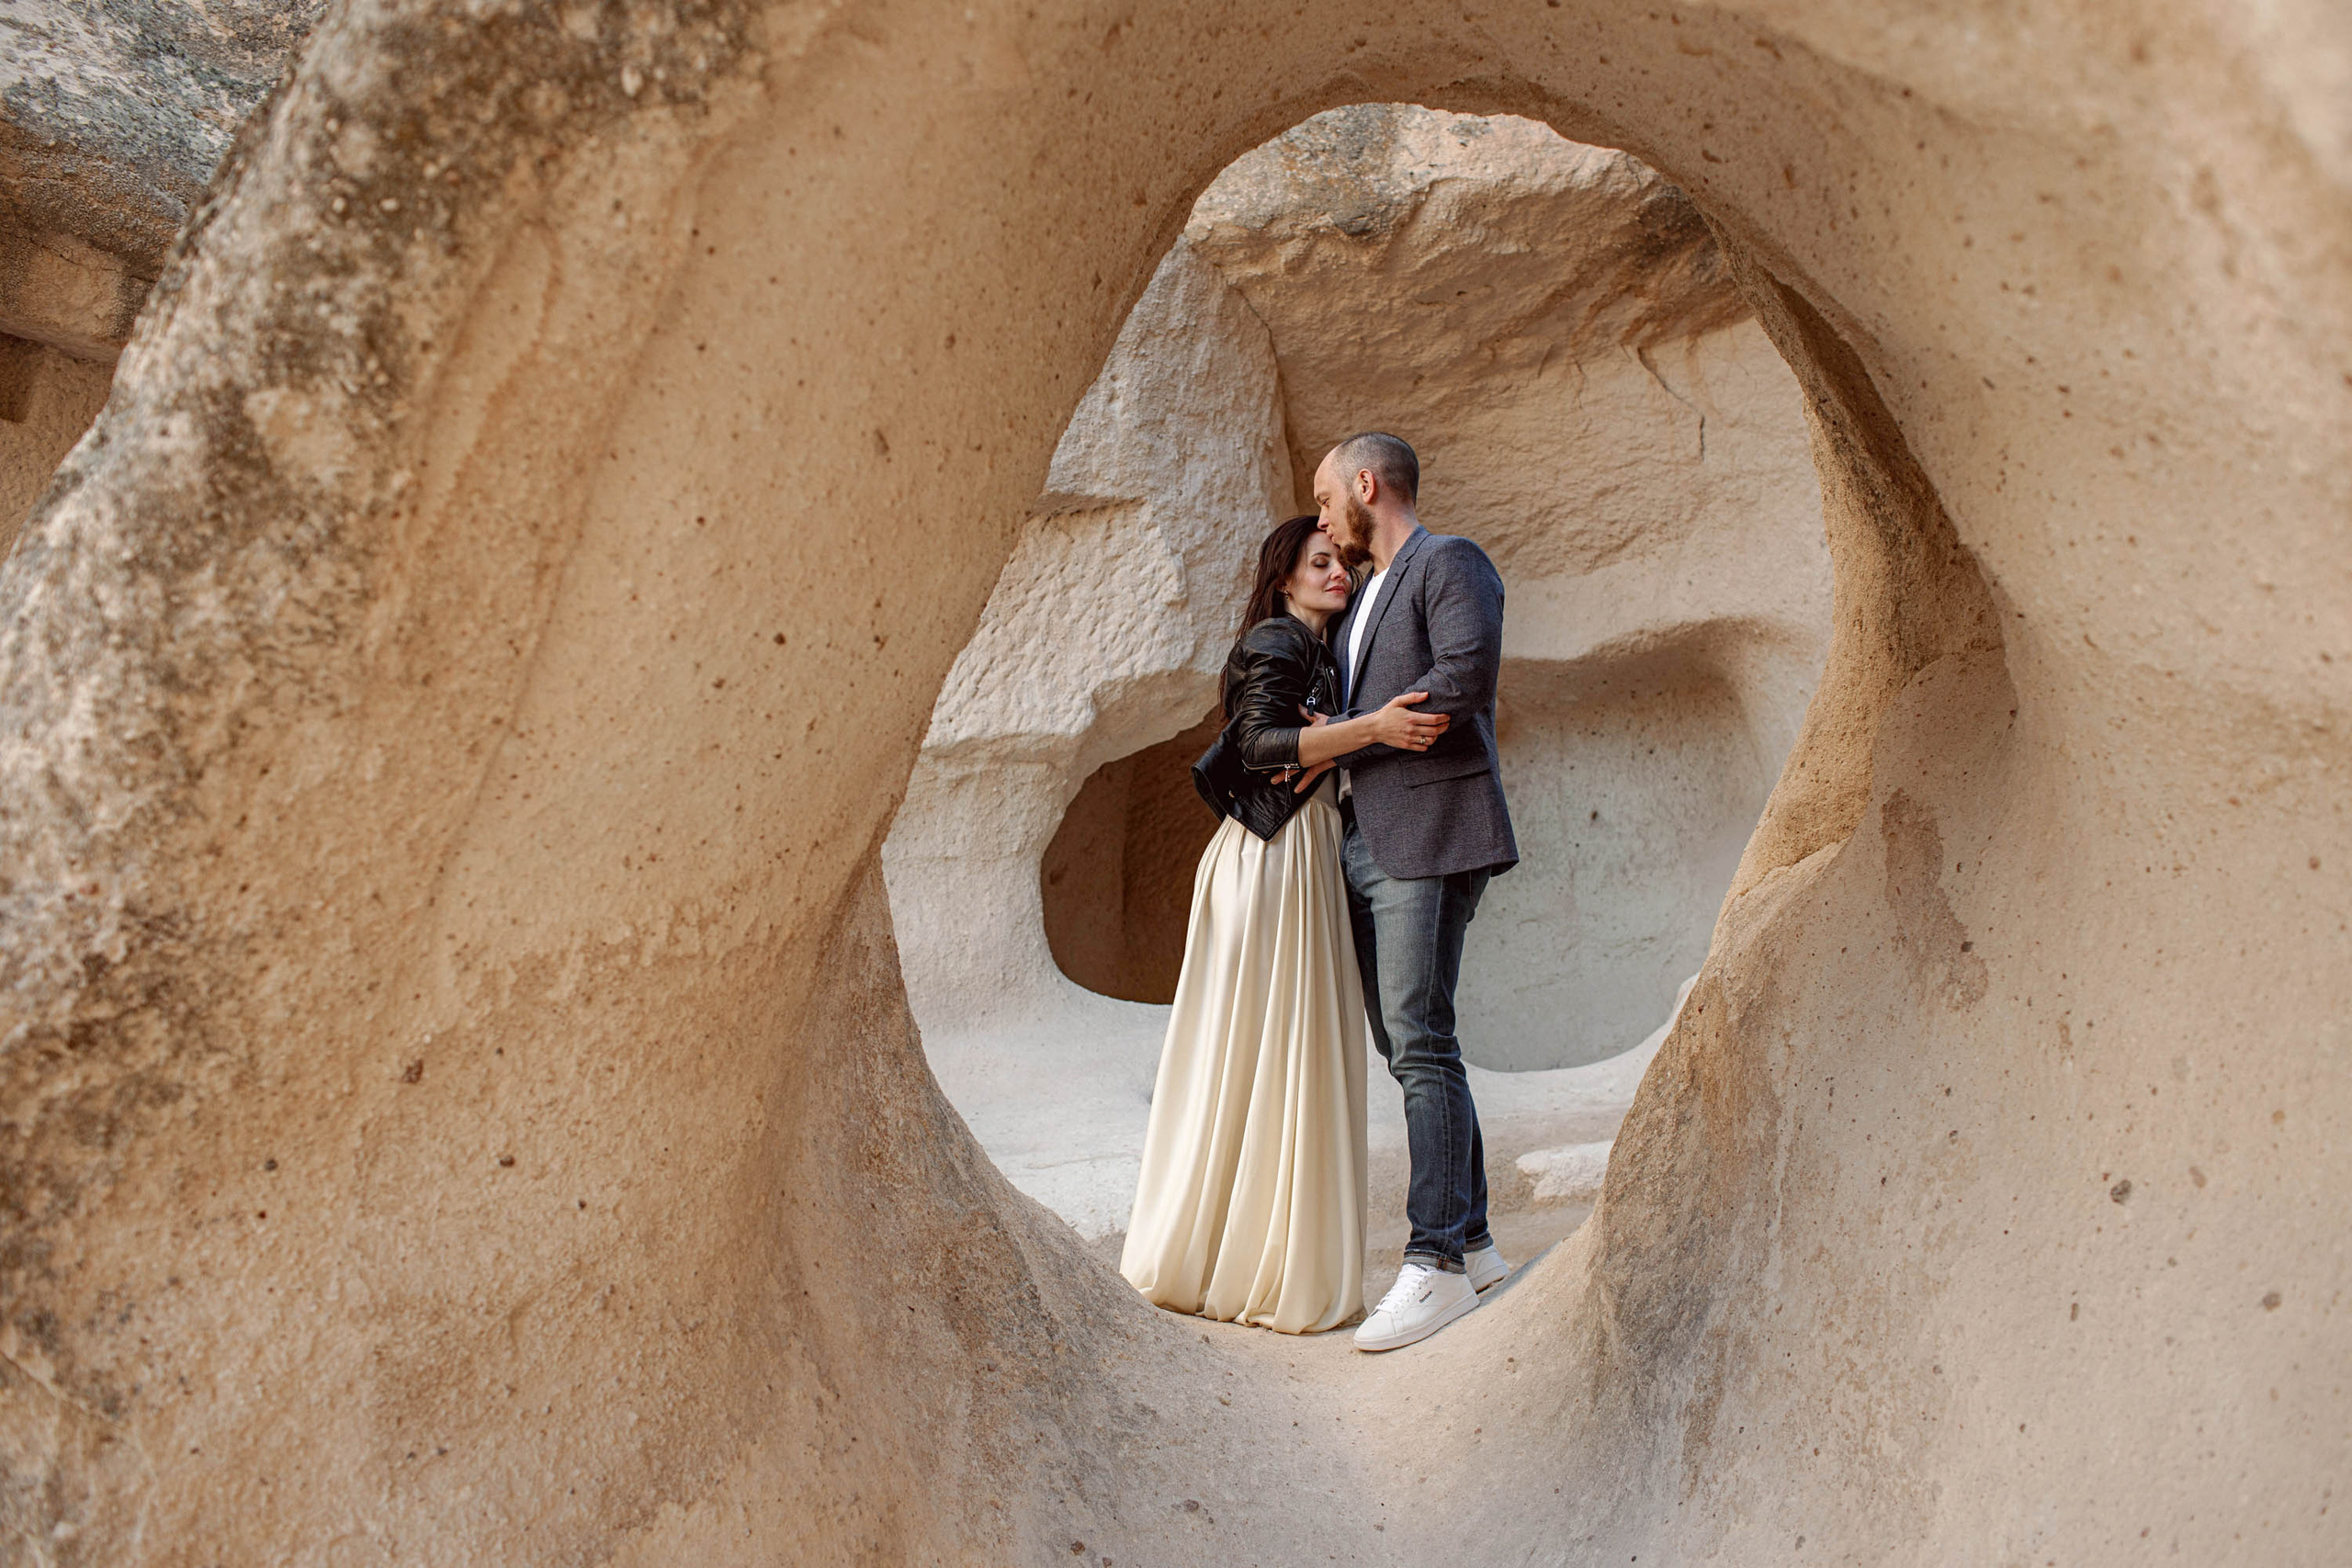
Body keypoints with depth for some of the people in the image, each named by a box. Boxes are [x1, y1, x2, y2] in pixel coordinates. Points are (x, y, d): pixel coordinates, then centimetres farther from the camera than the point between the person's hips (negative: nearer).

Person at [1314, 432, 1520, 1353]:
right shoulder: (1363, 596, 24)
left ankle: (1436, 1265, -9)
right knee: (1403, 1046, 9)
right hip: (1361, 844, 9)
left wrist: (1341, 735, -12)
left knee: (1421, 1043, -12)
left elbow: (1468, 672, -18)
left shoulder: (1449, 562, -3)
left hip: (1427, 837, -9)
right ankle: (1472, 1244, 17)